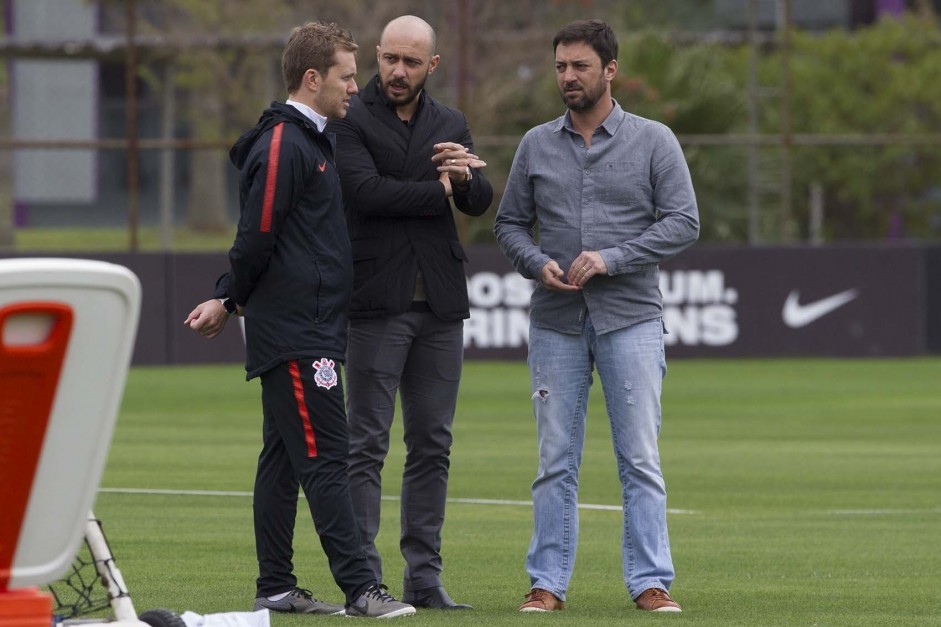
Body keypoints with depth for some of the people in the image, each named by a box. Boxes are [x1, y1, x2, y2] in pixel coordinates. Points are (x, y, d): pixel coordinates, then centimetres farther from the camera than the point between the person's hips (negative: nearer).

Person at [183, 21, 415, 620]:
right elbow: (258, 235, -14)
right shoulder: (282, 146, -14)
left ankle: (277, 587, 14)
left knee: (284, 457, 11)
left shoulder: (312, 142, 19)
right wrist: (230, 301, -1)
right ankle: (361, 589, -13)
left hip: (316, 329, 10)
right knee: (325, 457, -11)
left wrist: (230, 300, 17)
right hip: (295, 334, -10)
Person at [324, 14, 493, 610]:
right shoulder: (350, 120, -2)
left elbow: (481, 201, 6)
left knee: (433, 445, 6)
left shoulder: (451, 125, 14)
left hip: (440, 304, 5)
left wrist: (466, 176, -16)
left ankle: (425, 576, 9)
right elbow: (367, 191, -16)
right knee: (367, 443, -5)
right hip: (378, 303, -5)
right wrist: (439, 187, -7)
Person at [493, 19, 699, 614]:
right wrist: (538, 264, -7)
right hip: (556, 322, 2)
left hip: (631, 319, -2)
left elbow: (683, 222, -4)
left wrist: (611, 259, -14)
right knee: (556, 463, 3)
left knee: (641, 460, -4)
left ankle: (651, 582, 0)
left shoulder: (654, 141, 2)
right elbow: (510, 223, 14)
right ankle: (548, 583, 7)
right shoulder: (537, 145, 10)